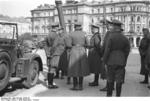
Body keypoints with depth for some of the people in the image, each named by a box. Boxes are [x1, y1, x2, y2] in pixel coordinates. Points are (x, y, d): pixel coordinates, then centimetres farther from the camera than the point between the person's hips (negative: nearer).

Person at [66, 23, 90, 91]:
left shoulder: (71, 34, -2)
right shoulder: (84, 34, 3)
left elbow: (69, 45, -5)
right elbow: (87, 44, 5)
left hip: (74, 52, -2)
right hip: (82, 52, 2)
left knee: (74, 69, 4)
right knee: (81, 69, 10)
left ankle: (75, 86, 4)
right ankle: (80, 86, 11)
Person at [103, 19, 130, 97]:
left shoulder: (111, 37, -12)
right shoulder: (124, 38, 2)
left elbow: (107, 50, -13)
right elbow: (127, 50, 5)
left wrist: (105, 61, -4)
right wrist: (124, 62, 15)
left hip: (111, 61, -3)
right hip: (121, 62, 3)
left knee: (110, 79, 10)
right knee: (119, 80, 7)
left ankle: (109, 95, 17)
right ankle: (118, 95, 11)